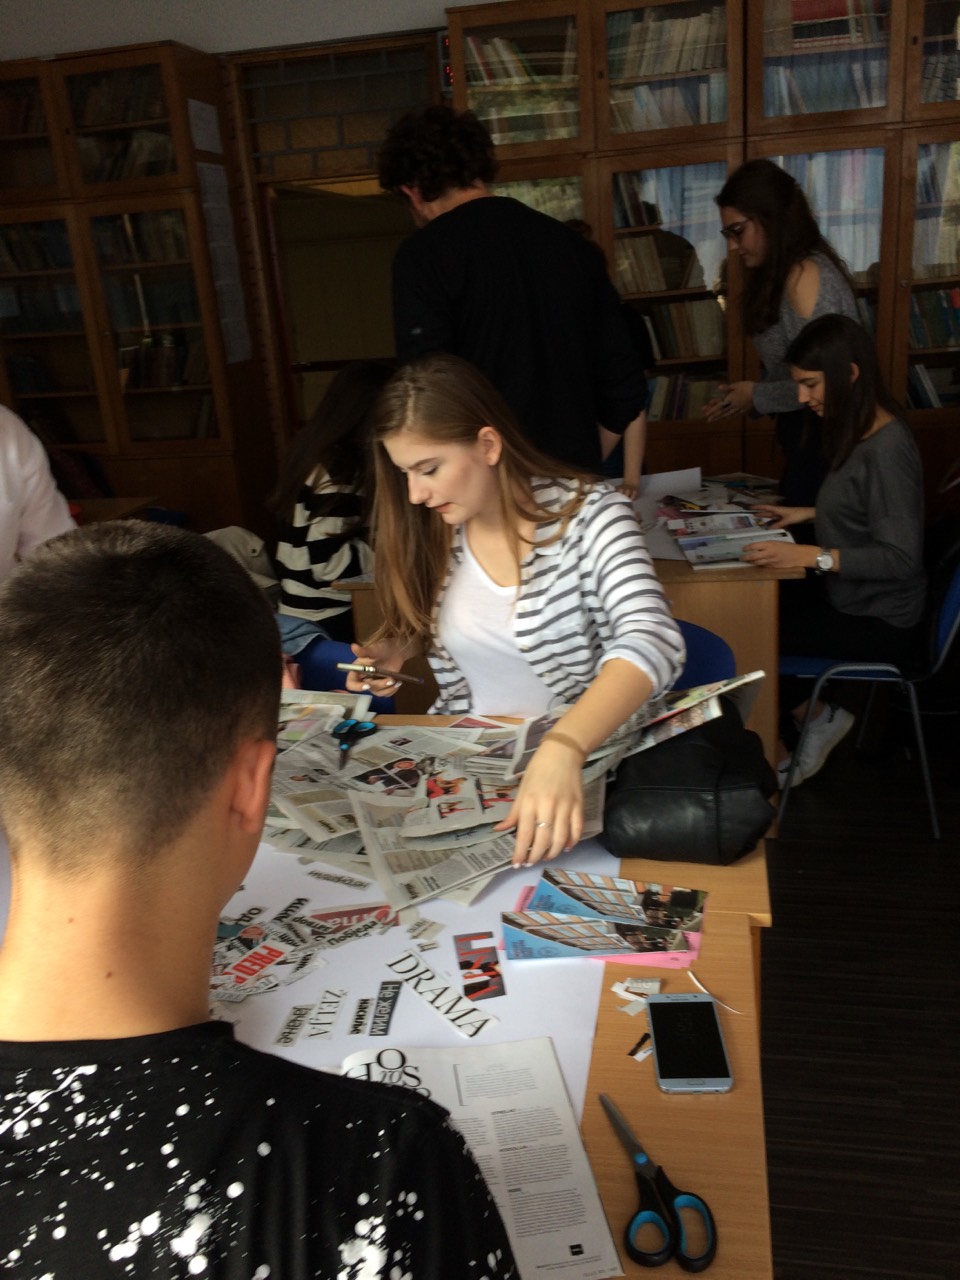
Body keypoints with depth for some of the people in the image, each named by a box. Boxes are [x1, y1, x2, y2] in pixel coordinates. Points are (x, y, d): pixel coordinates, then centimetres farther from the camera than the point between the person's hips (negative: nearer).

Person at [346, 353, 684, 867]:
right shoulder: (431, 531, 0)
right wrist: (396, 648, -4)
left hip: (586, 750, -3)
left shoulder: (587, 515, -15)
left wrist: (560, 750, -46)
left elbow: (652, 641, -30)